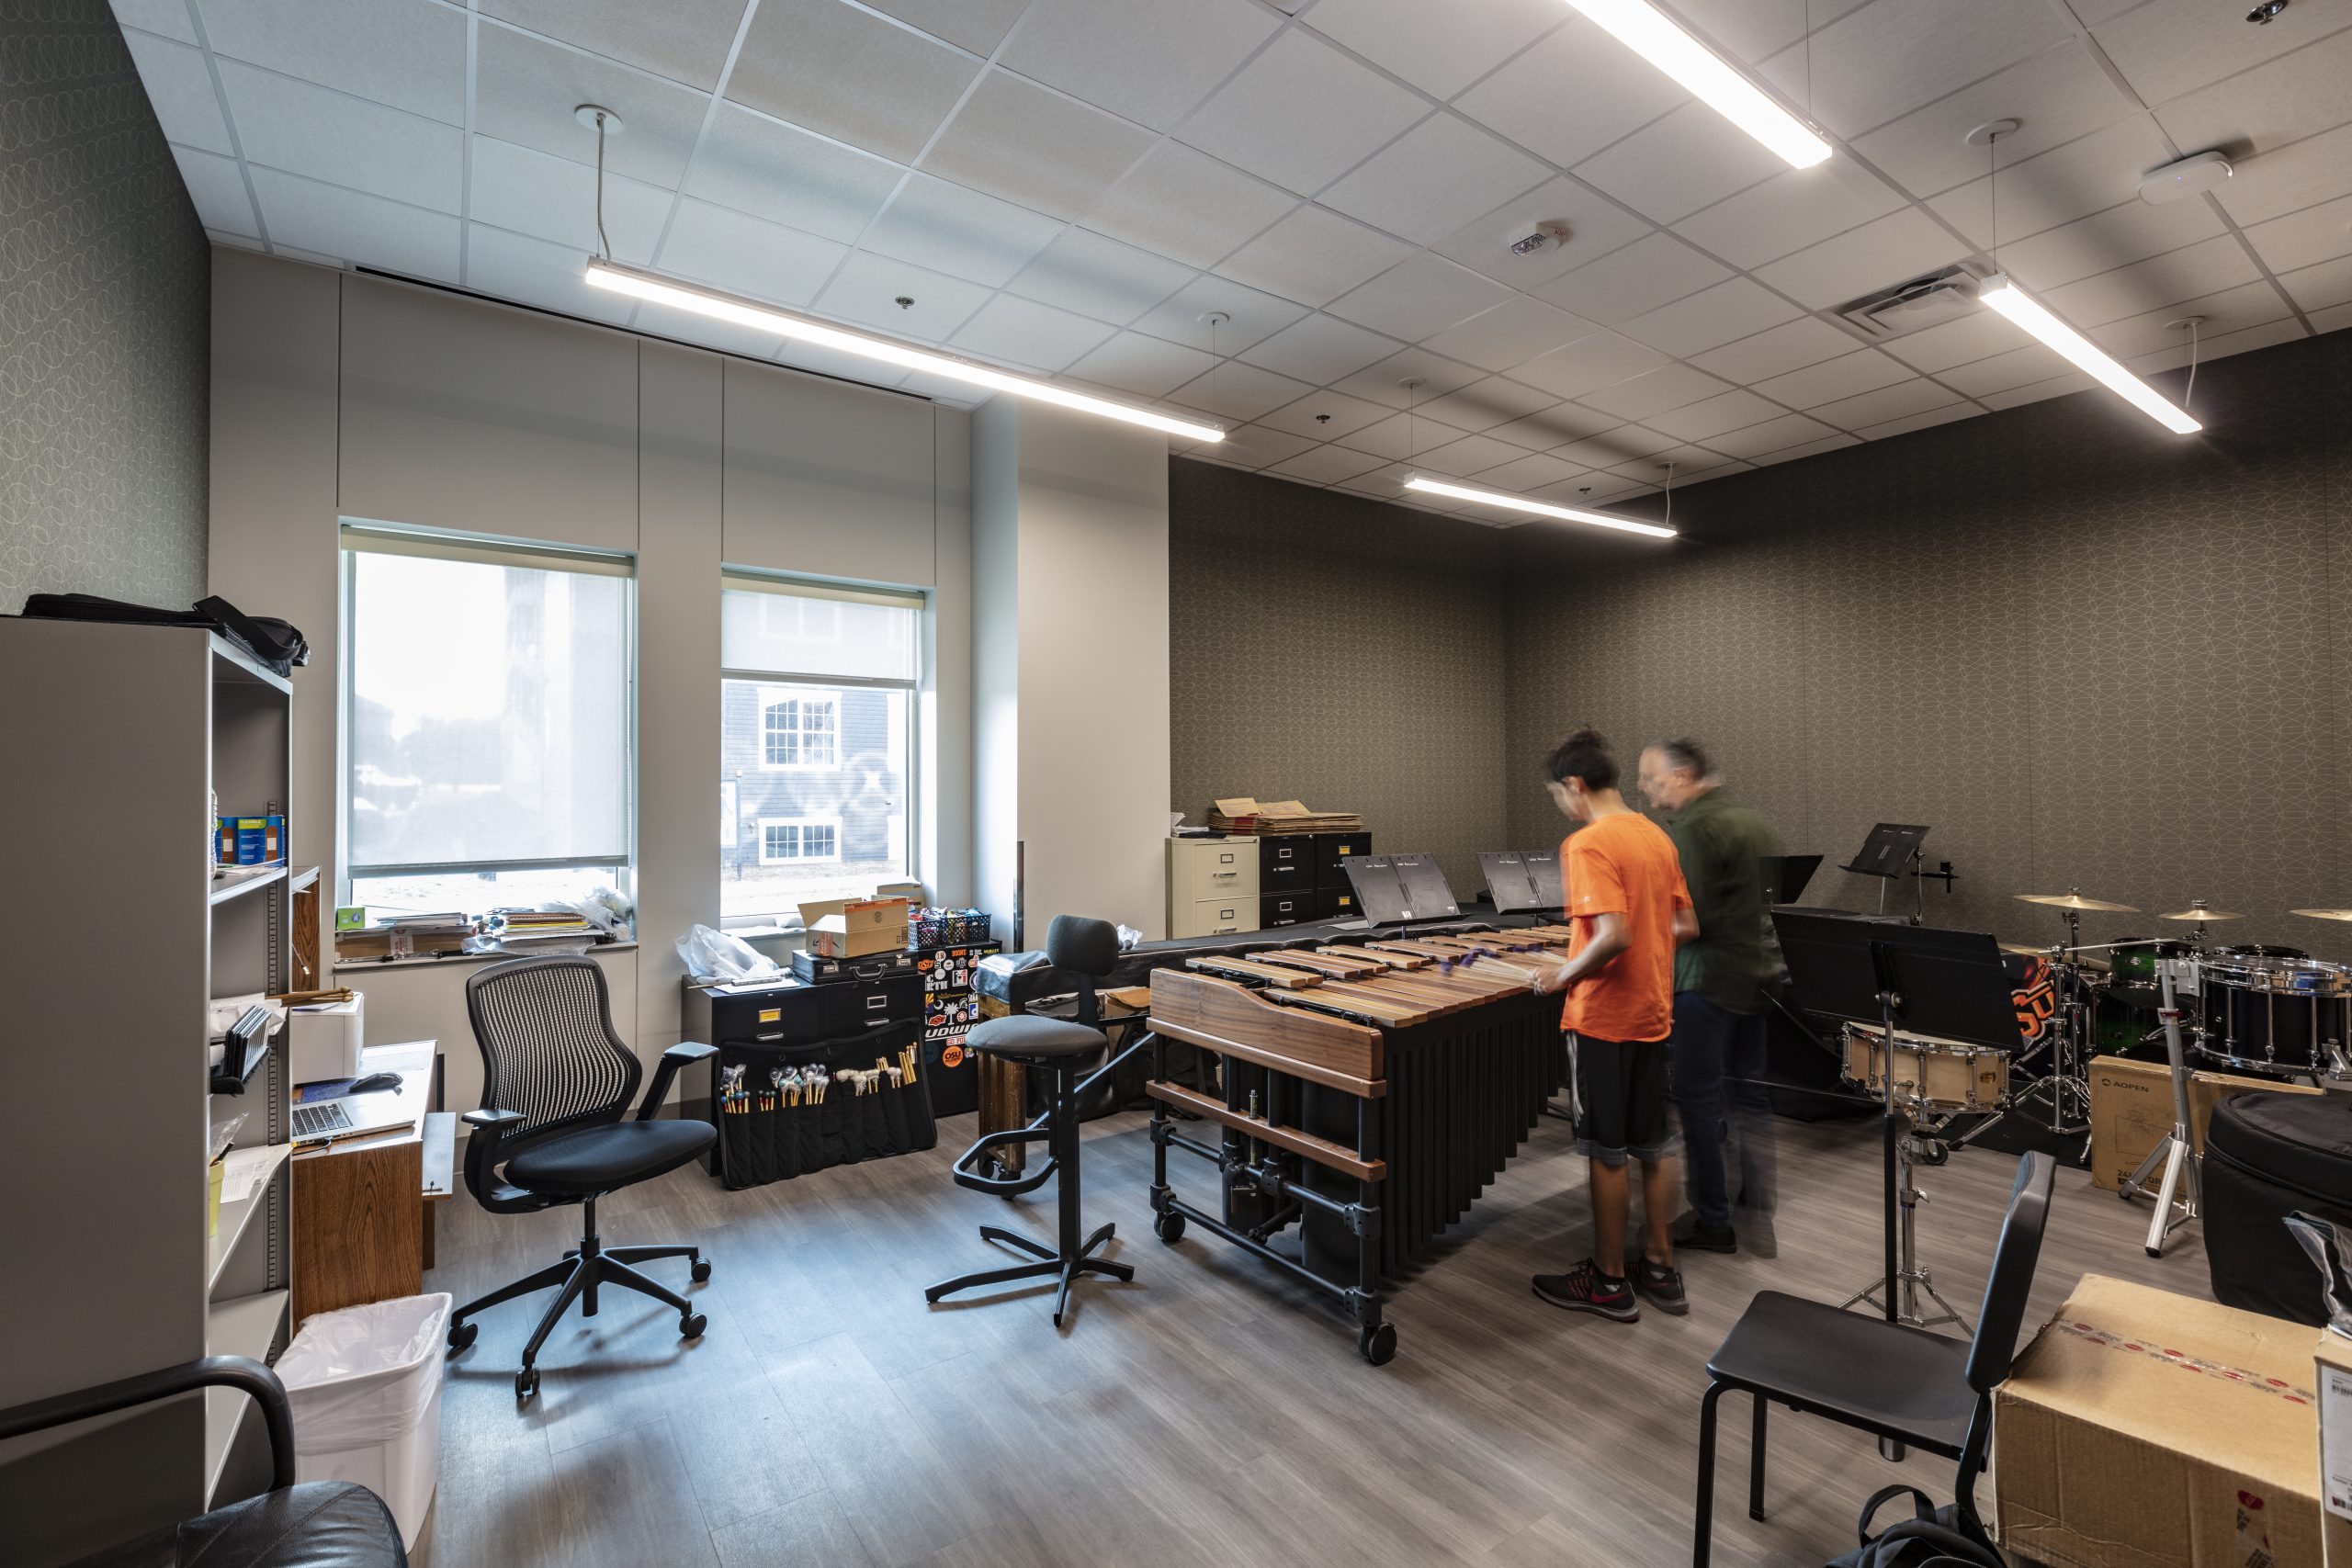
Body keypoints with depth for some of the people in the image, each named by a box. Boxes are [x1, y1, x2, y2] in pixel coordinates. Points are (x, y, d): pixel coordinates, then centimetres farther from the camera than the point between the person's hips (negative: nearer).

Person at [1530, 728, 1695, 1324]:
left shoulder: (1587, 845, -19)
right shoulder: (1657, 836, 6)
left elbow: (1614, 935, -29)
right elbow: (1686, 927, 11)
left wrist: (1562, 975, -16)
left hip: (1604, 1018, -8)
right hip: (1654, 1013, 8)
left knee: (1607, 1151, 5)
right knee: (1654, 1144, 17)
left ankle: (1609, 1282, 18)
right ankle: (1659, 1268, 30)